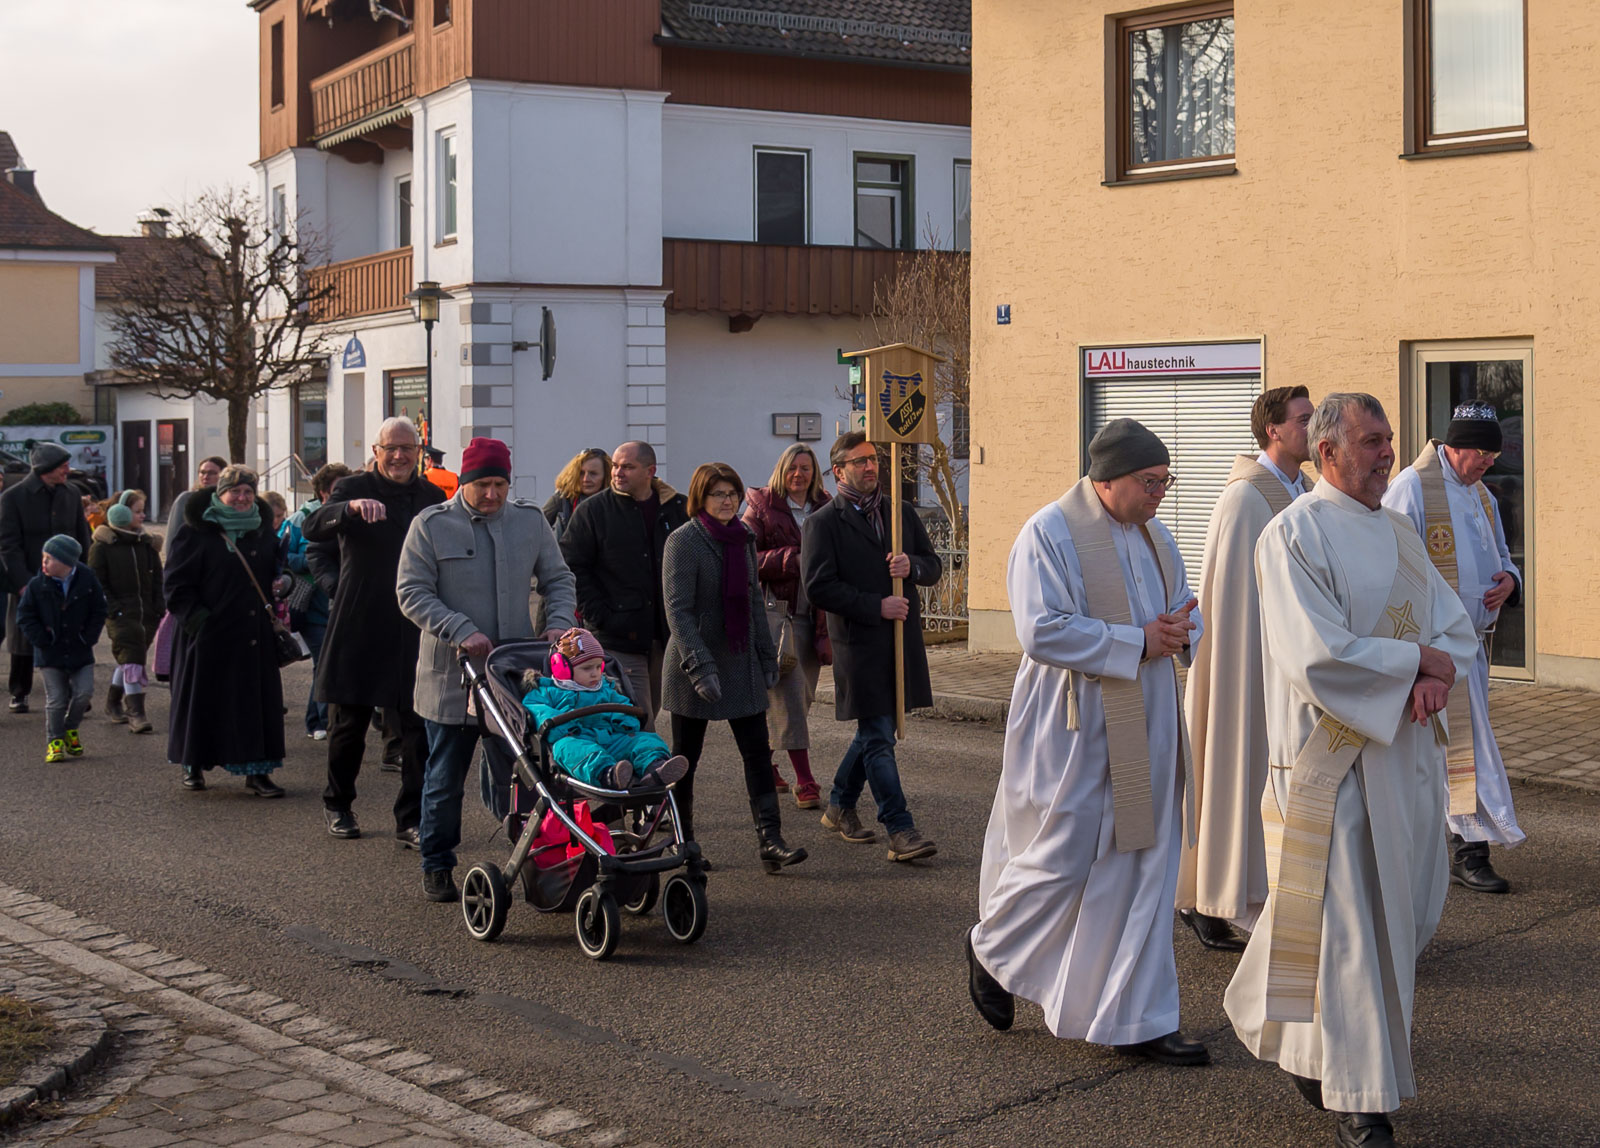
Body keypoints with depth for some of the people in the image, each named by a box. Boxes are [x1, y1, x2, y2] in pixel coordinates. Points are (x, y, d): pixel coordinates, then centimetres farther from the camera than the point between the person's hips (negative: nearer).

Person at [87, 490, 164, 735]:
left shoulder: (147, 543, 12)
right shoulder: (103, 545, -4)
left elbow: (157, 578, 17)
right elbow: (96, 582, -4)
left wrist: (159, 607, 6)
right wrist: (112, 607, -14)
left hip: (146, 613, 6)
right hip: (120, 614, -6)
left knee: (129, 659, 13)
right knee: (131, 659, -15)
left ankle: (113, 703, 31)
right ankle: (136, 713, -17)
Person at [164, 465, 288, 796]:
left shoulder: (262, 529, 12)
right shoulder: (195, 532, -4)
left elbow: (274, 574, 24)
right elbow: (177, 585, -5)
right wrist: (196, 617, -15)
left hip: (254, 638, 4)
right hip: (210, 636, -4)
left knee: (257, 700, 2)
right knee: (205, 699, 4)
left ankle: (256, 771, 7)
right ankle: (194, 765, 20)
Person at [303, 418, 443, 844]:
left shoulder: (432, 496, 10)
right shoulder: (353, 488, -1)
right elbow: (311, 528, -18)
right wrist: (351, 508, -37)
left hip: (416, 630, 2)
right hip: (360, 628, -2)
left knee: (419, 729, -1)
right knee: (348, 724, 8)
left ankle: (412, 820, 6)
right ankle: (338, 805, 28)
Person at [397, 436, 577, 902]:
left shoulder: (531, 521, 7)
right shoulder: (431, 525, -4)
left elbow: (558, 580, 15)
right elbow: (412, 593, -8)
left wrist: (560, 622, -5)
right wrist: (461, 631, -20)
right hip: (450, 676, -2)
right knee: (445, 778, 8)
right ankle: (437, 868, 22)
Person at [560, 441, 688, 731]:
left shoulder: (680, 509, 7)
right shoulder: (592, 511, 0)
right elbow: (573, 567, -2)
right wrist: (599, 616, -10)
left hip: (666, 638, 4)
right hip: (619, 639, -4)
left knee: (649, 716, 12)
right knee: (638, 726, -9)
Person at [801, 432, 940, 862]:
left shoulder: (903, 514, 14)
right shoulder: (822, 523, -4)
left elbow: (933, 566, 16)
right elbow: (819, 588, -11)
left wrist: (912, 565, -8)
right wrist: (876, 606, -16)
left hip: (902, 639, 6)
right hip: (859, 644, -6)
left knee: (873, 731, 15)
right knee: (878, 738, -6)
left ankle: (840, 806, 33)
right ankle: (900, 831, -6)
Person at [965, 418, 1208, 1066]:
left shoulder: (1153, 535, 12)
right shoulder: (1048, 536, -12)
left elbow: (1184, 606, 22)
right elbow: (1042, 630, -20)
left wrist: (1181, 630, -3)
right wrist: (1137, 642, -19)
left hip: (1145, 732, 7)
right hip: (1075, 730, -7)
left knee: (1141, 869, 6)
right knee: (1061, 860, 0)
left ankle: (1135, 1022, 11)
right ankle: (992, 948, 29)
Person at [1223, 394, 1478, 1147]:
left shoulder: (1397, 533, 13)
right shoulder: (1294, 535, -12)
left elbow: (1455, 625, 10)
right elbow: (1319, 655, -22)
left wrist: (1437, 677, -12)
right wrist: (1421, 659, -12)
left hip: (1406, 747, 8)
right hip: (1333, 753, -8)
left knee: (1406, 908, 14)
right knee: (1348, 920, -3)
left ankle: (1310, 1042, 34)